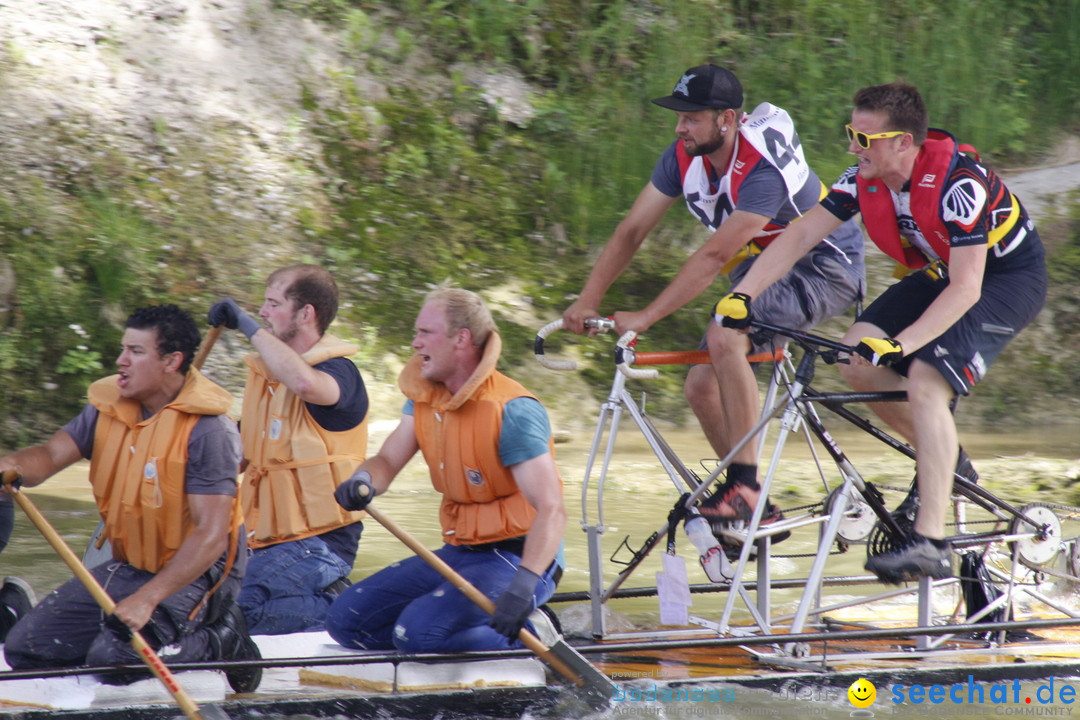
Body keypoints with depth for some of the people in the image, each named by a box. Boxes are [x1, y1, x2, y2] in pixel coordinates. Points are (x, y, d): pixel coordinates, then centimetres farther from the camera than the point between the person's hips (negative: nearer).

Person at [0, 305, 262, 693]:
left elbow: (211, 535, -26)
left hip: (196, 573, -8)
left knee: (111, 656, -28)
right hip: (128, 566, 8)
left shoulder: (206, 429, -22)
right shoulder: (109, 406, 0)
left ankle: (218, 642, -2)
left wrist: (147, 599, -33)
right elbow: (51, 454, -9)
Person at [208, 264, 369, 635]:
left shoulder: (338, 371, -11)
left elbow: (304, 382, -38)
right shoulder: (265, 372, 16)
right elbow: (243, 451, 27)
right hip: (269, 542, 9)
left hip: (316, 543, -9)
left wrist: (248, 325, -27)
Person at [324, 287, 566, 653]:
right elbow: (387, 461, 6)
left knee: (418, 632, -28)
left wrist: (524, 584, -42)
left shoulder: (512, 411, -20)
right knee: (346, 619, 0)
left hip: (514, 557, -9)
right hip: (458, 553, 9)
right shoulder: (425, 397, 6)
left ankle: (526, 634, -6)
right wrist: (363, 481, -21)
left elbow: (551, 510, -27)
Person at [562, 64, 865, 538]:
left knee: (724, 338, -32)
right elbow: (631, 231, -6)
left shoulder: (764, 168, -32)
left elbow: (715, 256, -36)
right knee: (701, 385, -2)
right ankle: (753, 515, 11)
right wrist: (586, 302, -16)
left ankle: (745, 489, -26)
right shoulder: (684, 157, -9)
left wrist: (645, 317, -37)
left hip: (823, 268, -9)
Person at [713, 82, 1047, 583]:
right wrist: (742, 295, -24)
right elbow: (801, 235, -11)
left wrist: (900, 345, -47)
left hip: (1006, 275, -7)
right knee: (857, 359, -12)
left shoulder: (958, 182, -33)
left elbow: (965, 289, -37)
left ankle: (930, 545, -28)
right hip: (939, 273, 7)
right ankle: (945, 460, 9)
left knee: (925, 382, -26)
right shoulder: (865, 179, -13)